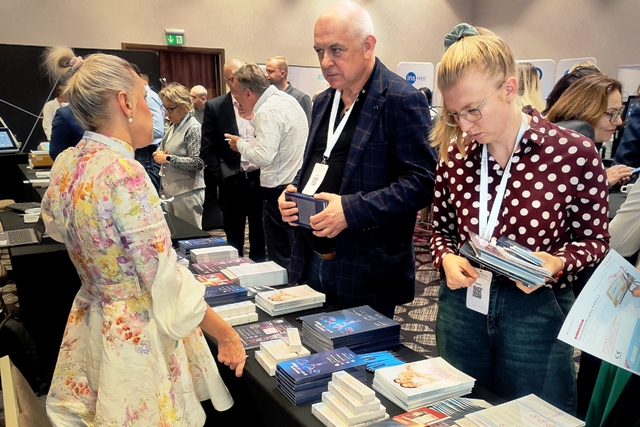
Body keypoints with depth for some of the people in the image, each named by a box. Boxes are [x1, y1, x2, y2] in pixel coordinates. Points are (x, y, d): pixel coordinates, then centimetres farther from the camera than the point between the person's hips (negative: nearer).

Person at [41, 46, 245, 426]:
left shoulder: (66, 164, -1)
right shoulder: (124, 174, -26)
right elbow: (167, 281, -23)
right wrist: (227, 335, -14)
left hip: (89, 320, 8)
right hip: (137, 335, -8)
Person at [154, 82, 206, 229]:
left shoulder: (194, 128, -13)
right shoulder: (174, 126, 11)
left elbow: (198, 163, -20)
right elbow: (166, 150, 23)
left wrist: (168, 158, -16)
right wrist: (159, 155, 0)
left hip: (187, 193, -8)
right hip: (171, 192, 8)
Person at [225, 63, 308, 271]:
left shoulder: (268, 111, -19)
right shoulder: (287, 99, 10)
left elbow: (264, 156, -24)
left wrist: (240, 144, -8)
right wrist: (252, 118, 14)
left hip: (280, 190, -10)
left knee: (280, 257, 0)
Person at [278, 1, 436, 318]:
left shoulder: (401, 100, -12)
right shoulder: (323, 102, 13)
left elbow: (421, 182, -16)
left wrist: (352, 209, -24)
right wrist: (293, 191, 1)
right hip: (311, 261, 7)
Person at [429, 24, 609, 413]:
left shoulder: (575, 154, -14)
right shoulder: (455, 155, -4)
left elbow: (593, 238, -3)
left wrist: (557, 262, -22)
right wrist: (447, 258, -12)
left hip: (538, 311, -3)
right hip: (461, 305, 4)